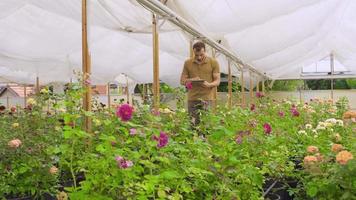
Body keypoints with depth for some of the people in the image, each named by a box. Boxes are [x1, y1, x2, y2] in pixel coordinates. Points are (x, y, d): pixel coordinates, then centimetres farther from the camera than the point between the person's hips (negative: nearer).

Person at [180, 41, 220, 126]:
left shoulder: (213, 62, 1)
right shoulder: (187, 63, 6)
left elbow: (217, 80, 1)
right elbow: (182, 80, 8)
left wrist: (209, 84, -20)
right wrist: (191, 80, -13)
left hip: (207, 98, -2)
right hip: (192, 99, 2)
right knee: (193, 123, 2)